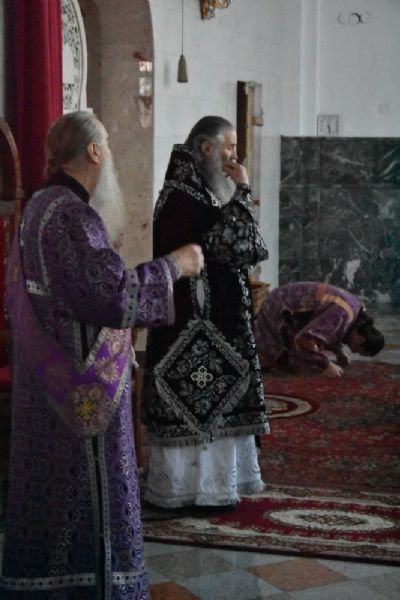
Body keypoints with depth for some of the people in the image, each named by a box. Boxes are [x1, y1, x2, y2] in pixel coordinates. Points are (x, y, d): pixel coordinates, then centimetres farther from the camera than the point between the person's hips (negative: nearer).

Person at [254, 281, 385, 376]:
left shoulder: (357, 310, -4)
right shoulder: (343, 314, -35)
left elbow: (329, 330, 17)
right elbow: (304, 340, -43)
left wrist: (339, 352, 5)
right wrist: (326, 365, -33)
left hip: (291, 305, 9)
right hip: (279, 308, -9)